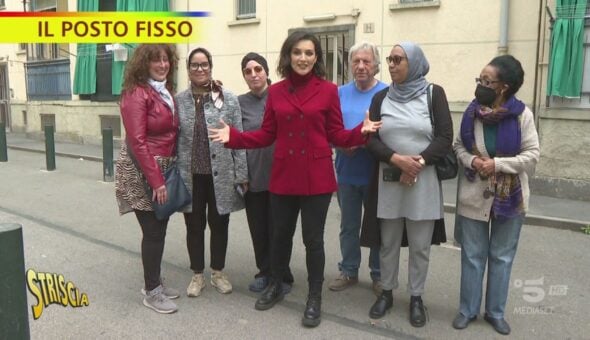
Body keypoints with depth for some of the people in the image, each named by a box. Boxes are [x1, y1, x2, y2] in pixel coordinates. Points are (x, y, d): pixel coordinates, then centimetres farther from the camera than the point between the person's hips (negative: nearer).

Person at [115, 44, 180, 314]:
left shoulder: (166, 92, 12)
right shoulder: (136, 93, -13)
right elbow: (137, 142, -19)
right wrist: (156, 181, -21)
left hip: (164, 169, 8)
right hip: (141, 172, -8)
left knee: (160, 228, 14)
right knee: (153, 231, -2)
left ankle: (154, 281, 29)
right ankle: (151, 291, 14)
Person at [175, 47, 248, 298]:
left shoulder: (229, 99, -2)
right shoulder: (179, 101, 2)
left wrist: (241, 175, -6)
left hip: (221, 175, -1)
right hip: (190, 176, 1)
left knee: (219, 224, 12)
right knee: (194, 226, 12)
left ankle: (218, 272, 31)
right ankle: (197, 274, 29)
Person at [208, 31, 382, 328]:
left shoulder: (328, 91, -3)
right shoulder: (275, 92, 4)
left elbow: (336, 135, -2)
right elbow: (266, 135, 4)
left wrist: (361, 131, -19)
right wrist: (233, 137, -6)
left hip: (316, 178, -2)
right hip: (283, 176, 3)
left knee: (313, 238, 5)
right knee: (280, 234, 16)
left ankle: (314, 298, 24)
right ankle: (276, 285, 39)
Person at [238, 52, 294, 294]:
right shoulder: (240, 102, 5)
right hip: (252, 175, 2)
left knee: (278, 228, 2)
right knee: (258, 227, 9)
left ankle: (282, 276, 19)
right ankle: (265, 272, 27)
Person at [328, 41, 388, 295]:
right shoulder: (340, 93, 6)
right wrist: (341, 143, -14)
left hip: (376, 174, -3)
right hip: (347, 172, 3)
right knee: (348, 225, 14)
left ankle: (378, 274, 26)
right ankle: (349, 271, 29)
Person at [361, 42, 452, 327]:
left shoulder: (433, 93, 1)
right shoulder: (381, 97, 7)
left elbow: (445, 138, -5)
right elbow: (370, 139, 0)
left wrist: (418, 163, -17)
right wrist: (397, 159, -16)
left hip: (424, 181, -2)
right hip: (388, 180, 2)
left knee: (420, 245, 6)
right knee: (388, 242, 11)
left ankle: (416, 297, 23)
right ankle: (386, 292, 28)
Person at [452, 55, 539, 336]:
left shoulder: (522, 115, -11)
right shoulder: (471, 112, -5)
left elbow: (531, 155, -10)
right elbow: (458, 146, 4)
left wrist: (498, 164, -21)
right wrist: (471, 160, -15)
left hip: (510, 197, -1)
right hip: (474, 195, 1)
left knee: (502, 257, 13)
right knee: (472, 256, 10)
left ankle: (496, 311, 30)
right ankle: (468, 309, 26)